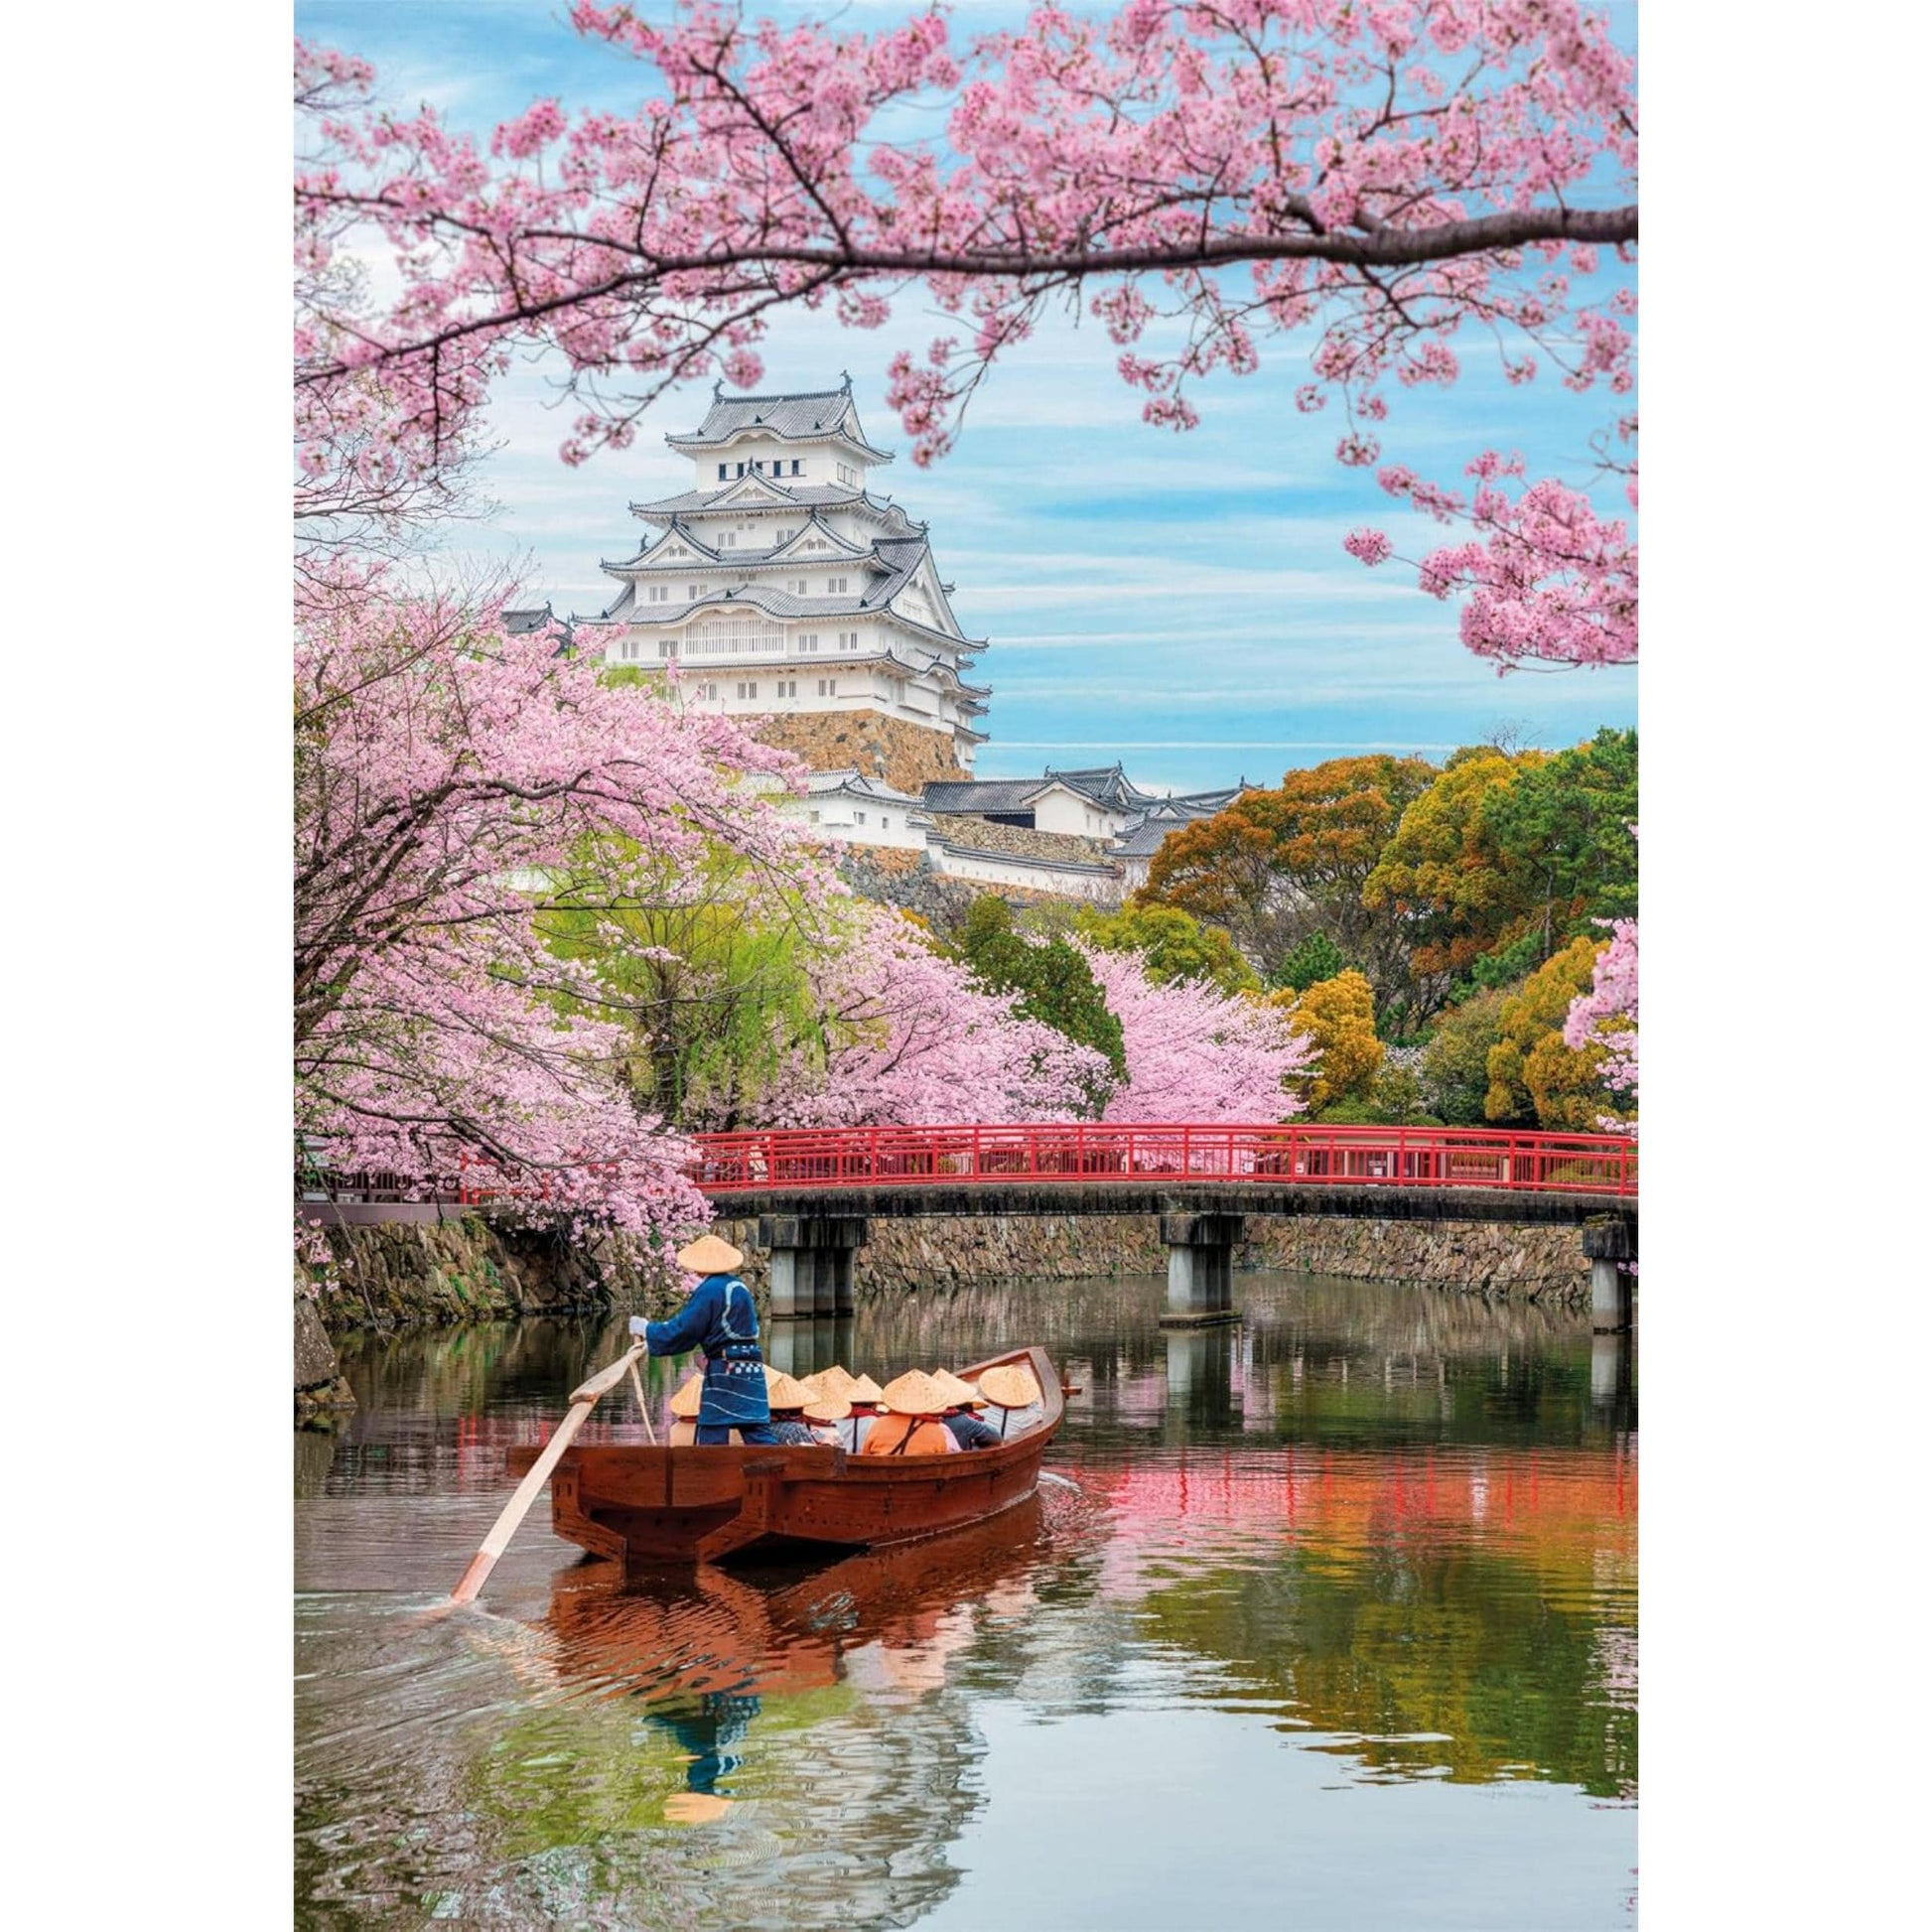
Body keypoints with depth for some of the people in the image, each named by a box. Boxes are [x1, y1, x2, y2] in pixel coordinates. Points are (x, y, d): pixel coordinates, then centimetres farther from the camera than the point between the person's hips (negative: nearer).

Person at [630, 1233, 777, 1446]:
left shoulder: (709, 1291, -9)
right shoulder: (739, 1288, 17)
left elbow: (681, 1332, -8)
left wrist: (647, 1329, 6)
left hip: (725, 1372, -8)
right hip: (752, 1372, 8)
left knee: (712, 1436, -4)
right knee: (757, 1433, 3)